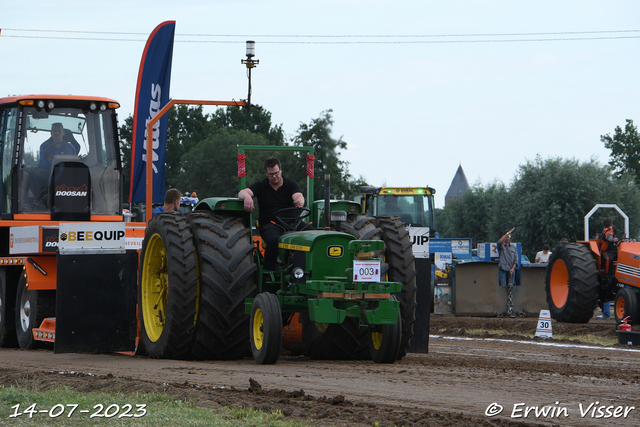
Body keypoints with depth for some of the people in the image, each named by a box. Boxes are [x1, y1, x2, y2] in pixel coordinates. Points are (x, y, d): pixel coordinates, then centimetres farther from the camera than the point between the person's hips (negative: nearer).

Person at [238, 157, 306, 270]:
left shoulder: (291, 184, 11)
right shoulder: (260, 186, 10)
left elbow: (298, 196, -9)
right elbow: (242, 193, -5)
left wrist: (299, 201, -36)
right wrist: (247, 197, -32)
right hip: (269, 224, -2)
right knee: (274, 240, -38)